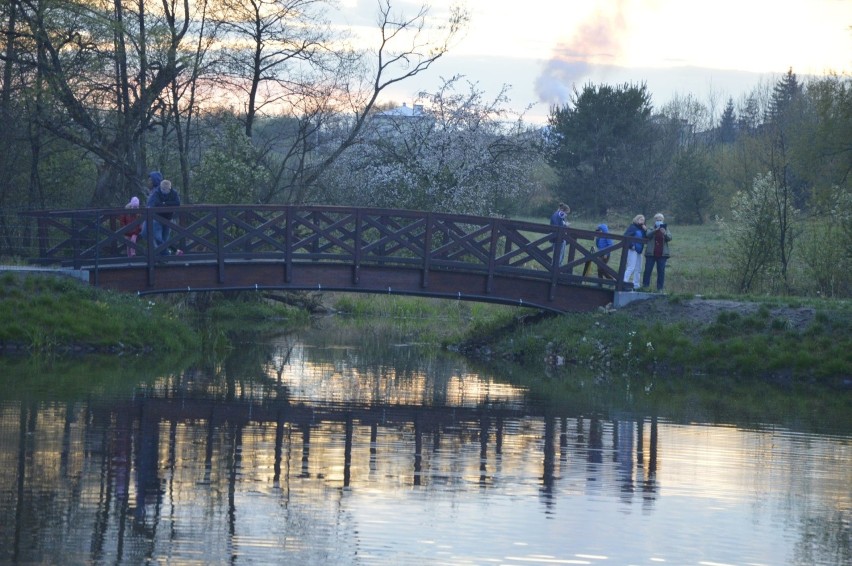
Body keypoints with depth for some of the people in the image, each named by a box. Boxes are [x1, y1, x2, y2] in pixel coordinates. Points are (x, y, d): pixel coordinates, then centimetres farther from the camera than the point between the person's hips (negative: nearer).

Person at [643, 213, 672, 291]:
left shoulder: (666, 230, 12)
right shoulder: (651, 229, 9)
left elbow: (669, 238, -4)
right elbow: (648, 235, -13)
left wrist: (665, 233, -26)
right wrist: (655, 230, -32)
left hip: (662, 254, 1)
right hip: (651, 253, -1)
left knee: (661, 271, -2)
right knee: (648, 270, -3)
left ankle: (660, 288, 1)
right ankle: (645, 286, 3)